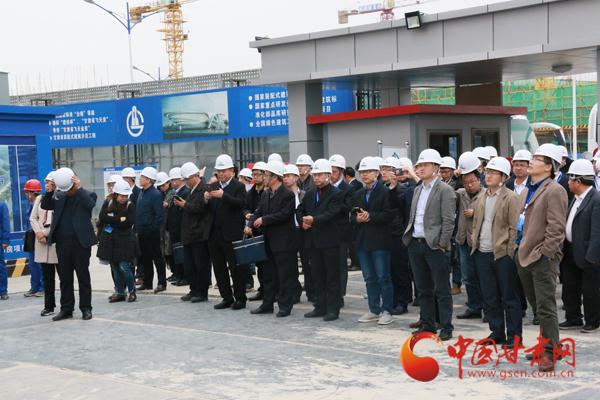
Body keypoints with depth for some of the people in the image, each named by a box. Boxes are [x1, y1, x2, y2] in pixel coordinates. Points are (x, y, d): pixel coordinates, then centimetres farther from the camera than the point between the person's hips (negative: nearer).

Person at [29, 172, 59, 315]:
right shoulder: (39, 198, 14)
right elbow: (33, 218, 12)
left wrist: (45, 233, -10)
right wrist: (38, 232, -4)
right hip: (41, 239, 5)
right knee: (47, 275, 8)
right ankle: (49, 305, 13)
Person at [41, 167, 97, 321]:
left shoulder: (87, 195, 1)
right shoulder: (59, 196, 12)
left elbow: (90, 205, -18)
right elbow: (45, 205, 8)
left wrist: (79, 189, -24)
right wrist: (49, 193, -8)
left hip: (81, 242, -4)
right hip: (62, 242, 4)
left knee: (83, 276, 2)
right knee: (64, 277, 9)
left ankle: (86, 309, 10)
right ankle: (66, 309, 17)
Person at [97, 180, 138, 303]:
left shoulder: (130, 206, -2)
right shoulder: (108, 204, 6)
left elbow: (129, 223, -13)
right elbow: (102, 217, -9)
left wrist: (111, 220, -10)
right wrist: (120, 219, -14)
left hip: (124, 241, -3)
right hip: (110, 240, 3)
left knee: (124, 267, -8)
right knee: (115, 268, 6)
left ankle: (132, 291, 9)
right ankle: (120, 293, 16)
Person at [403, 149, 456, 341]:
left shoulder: (445, 190, -7)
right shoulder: (418, 190, 16)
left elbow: (448, 220, -12)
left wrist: (442, 244, -15)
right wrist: (409, 237, 10)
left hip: (434, 246, -7)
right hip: (415, 244, 7)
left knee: (442, 290, -1)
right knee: (423, 289, 13)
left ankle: (446, 327, 6)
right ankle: (427, 324, 22)